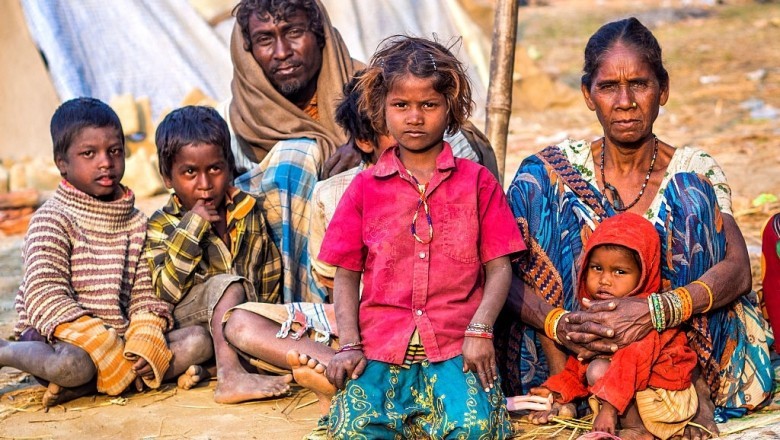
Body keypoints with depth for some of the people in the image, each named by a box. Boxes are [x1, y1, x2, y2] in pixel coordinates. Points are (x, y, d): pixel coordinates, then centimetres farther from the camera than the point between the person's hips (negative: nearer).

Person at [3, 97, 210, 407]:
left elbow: (144, 294, 7)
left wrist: (146, 341, -14)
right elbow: (45, 297, -17)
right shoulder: (51, 220, -7)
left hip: (117, 337, 6)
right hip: (57, 337, -6)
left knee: (198, 340, -13)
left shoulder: (136, 222, 12)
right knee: (73, 364, -40)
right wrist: (99, 346, -25)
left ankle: (82, 388, -24)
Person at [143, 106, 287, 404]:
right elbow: (165, 293, -17)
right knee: (228, 284, -33)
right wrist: (191, 228, -21)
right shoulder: (161, 226, -4)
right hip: (184, 319, -4)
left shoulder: (249, 209, 6)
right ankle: (230, 377, -45)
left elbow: (270, 273, 13)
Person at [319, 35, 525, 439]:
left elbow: (498, 268, 4)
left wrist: (480, 330, -11)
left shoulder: (477, 181, 8)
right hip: (379, 347, 1)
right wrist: (349, 345, -3)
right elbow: (346, 276, 10)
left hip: (456, 347, -1)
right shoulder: (365, 187, 11)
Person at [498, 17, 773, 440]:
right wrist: (558, 323, -30)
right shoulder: (551, 172, -2)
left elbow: (739, 269, -14)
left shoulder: (694, 173, 0)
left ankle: (697, 388, -19)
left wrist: (654, 310, -32)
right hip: (573, 358, 0)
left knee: (693, 199, -18)